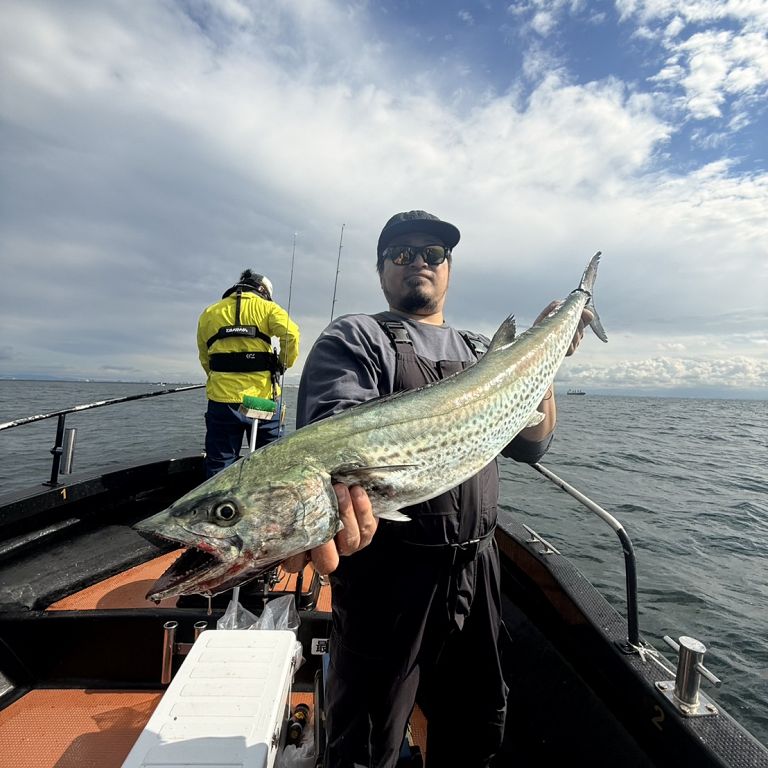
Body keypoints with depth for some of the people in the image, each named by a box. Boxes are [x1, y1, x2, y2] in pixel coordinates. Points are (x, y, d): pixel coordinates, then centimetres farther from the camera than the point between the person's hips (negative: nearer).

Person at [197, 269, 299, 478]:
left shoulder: (208, 313, 15)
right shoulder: (266, 307, 6)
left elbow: (204, 359, 17)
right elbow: (291, 334, -11)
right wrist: (284, 363, 3)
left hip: (222, 399, 2)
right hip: (263, 397, -2)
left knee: (219, 465, 8)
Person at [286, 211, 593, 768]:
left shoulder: (482, 352, 11)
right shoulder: (355, 339, -6)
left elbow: (532, 445, 7)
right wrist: (336, 487, -46)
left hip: (477, 567, 6)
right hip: (388, 569, -5)